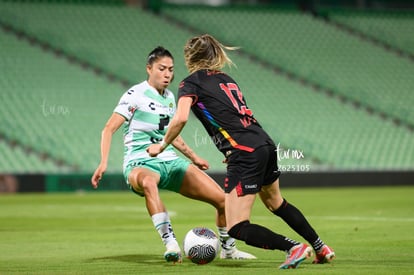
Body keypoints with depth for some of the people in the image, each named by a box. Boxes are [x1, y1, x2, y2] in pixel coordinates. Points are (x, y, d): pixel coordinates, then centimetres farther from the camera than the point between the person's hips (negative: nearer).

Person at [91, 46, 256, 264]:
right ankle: (171, 245, -49)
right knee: (148, 182, -46)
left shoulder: (169, 97, 13)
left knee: (222, 199, -2)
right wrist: (103, 163, -26)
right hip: (141, 164, -7)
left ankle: (228, 249, 23)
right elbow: (109, 129, -14)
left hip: (170, 162, 7)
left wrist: (193, 157, 33)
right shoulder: (136, 95, -8)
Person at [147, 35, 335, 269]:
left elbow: (181, 118, -13)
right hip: (266, 144, 8)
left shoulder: (190, 84, 2)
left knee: (237, 228, -5)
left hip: (245, 153, -8)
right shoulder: (226, 79, 23)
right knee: (276, 203, 32)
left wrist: (162, 145, 1)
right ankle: (321, 248, 37)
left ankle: (294, 247, -18)